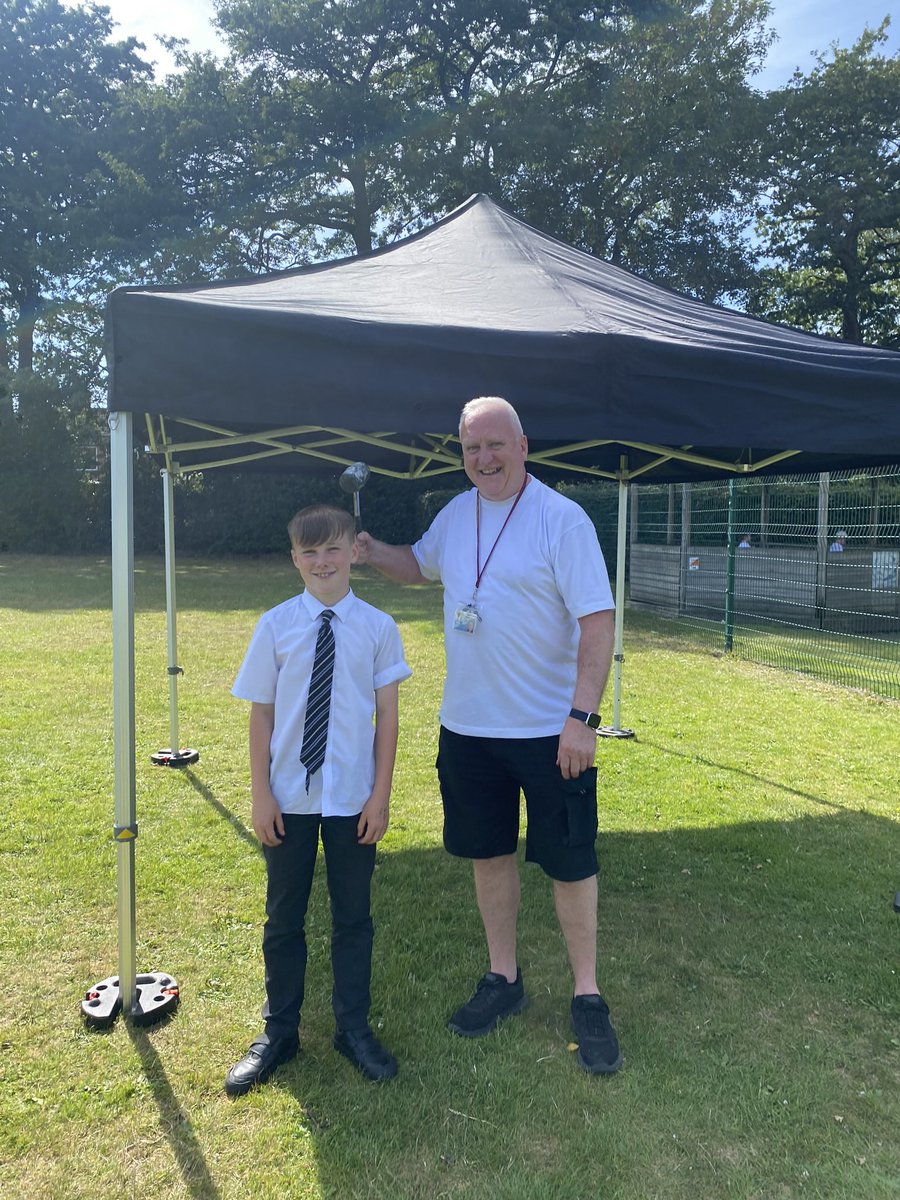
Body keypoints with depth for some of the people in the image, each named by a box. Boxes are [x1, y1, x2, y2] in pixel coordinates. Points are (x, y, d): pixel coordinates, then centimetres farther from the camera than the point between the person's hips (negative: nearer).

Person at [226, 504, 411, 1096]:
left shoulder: (377, 626, -7)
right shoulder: (276, 625, -5)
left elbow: (387, 716, -4)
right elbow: (261, 715, -2)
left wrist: (381, 793, -5)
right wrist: (261, 794, -3)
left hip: (354, 799, 0)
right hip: (290, 799, 1)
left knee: (353, 915, 14)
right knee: (284, 918, 16)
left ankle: (354, 1028, 35)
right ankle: (278, 1032, 36)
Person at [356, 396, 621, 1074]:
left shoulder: (562, 519, -13)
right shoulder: (456, 514, 7)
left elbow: (598, 621, -17)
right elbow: (421, 566, 26)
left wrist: (583, 716, -23)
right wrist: (371, 552, 7)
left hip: (550, 730, -5)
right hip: (467, 725, 6)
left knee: (570, 863, 7)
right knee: (489, 855, 17)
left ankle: (587, 996, 26)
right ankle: (504, 979, 37)